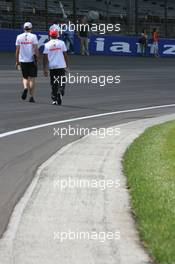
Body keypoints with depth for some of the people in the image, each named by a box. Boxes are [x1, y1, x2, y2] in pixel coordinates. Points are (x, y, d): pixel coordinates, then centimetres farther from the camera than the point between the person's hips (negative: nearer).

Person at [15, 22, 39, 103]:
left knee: (25, 77, 16)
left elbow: (17, 50, 3)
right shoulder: (33, 36, -4)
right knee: (32, 78, 4)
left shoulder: (19, 37, 3)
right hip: (32, 60, -2)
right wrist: (37, 59, -5)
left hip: (22, 60, 2)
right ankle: (31, 96, 2)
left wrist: (17, 61, 9)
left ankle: (25, 88, -13)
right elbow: (36, 49, -11)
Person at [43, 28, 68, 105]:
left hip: (52, 67, 1)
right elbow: (65, 54, 1)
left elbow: (45, 58, -1)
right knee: (61, 82, 4)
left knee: (54, 84, 11)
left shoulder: (47, 45, 1)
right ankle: (60, 93, -24)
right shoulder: (61, 43, 0)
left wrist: (45, 69, 3)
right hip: (61, 66, -1)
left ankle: (54, 99, 11)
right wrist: (66, 65, 11)